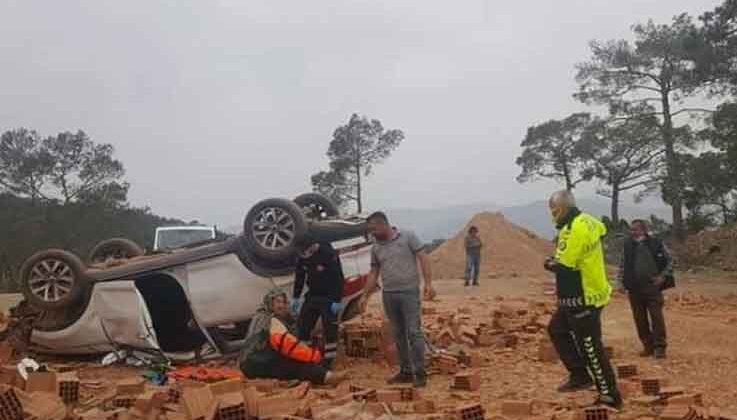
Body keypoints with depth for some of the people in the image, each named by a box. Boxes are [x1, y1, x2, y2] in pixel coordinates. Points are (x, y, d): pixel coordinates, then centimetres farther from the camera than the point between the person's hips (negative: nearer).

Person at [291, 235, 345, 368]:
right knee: (302, 326, 6)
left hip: (329, 298, -6)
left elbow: (338, 278, -20)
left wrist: (338, 300, -20)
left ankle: (327, 362, 2)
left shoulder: (329, 254, -22)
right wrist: (295, 297, 8)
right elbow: (299, 277, 10)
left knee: (330, 330, -5)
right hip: (312, 296, 6)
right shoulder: (302, 256, -3)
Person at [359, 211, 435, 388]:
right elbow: (373, 273, 16)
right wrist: (365, 295, 12)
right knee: (399, 334, 9)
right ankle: (406, 371, 18)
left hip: (409, 292, -5)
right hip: (388, 294, 5)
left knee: (414, 332, -6)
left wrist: (428, 283, -16)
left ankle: (420, 373, 0)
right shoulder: (376, 247, 11)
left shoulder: (408, 237, -3)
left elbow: (423, 258, -6)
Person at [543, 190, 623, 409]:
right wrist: (557, 260, 6)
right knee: (557, 329, 20)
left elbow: (563, 266, -24)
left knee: (590, 348, -2)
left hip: (584, 298, -10)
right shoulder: (587, 221, 9)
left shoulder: (575, 229, -22)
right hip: (582, 294, 10)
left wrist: (549, 264, -2)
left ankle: (610, 396, 8)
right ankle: (580, 375, 24)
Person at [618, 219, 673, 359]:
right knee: (640, 319, 6)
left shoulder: (656, 244, -1)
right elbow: (622, 265, 16)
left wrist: (663, 276, -3)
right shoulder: (628, 245, 7)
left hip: (652, 287, -3)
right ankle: (648, 346, 16)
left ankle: (660, 347, 2)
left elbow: (669, 261, 7)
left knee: (657, 317, -5)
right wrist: (622, 281, 8)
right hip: (634, 289, 3)